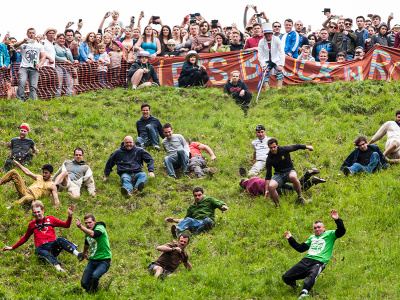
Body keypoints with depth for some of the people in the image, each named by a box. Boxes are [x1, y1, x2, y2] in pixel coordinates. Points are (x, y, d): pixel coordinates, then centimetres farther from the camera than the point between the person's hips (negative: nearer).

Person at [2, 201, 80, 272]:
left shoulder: (50, 219, 18)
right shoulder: (32, 224, 21)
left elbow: (66, 225, 16)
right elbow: (25, 238, 33)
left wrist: (70, 216, -2)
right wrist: (12, 248, 32)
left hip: (53, 245, 1)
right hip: (41, 248, -1)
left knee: (60, 240, -35)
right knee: (46, 254, -39)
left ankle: (77, 254, -58)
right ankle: (58, 267, -67)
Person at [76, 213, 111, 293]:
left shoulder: (100, 228, -17)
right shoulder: (87, 231, 6)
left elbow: (92, 234, -41)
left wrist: (81, 227, -51)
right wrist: (84, 254, 45)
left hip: (104, 260, -7)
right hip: (92, 261, 7)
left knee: (95, 276, -33)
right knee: (84, 284, 0)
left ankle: (93, 292, -6)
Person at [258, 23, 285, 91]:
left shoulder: (277, 40, -14)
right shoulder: (261, 42, -9)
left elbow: (282, 53, -16)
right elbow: (260, 56, -7)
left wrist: (280, 65, -26)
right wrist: (264, 65, -21)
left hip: (276, 60, -1)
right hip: (267, 61, 1)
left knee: (280, 72, -24)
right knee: (265, 73, -21)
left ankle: (279, 89, -28)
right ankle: (266, 89, -25)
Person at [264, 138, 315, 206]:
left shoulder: (284, 149, -12)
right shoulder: (269, 159, -7)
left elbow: (296, 147, 6)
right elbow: (268, 175, -4)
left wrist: (307, 147, 21)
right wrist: (266, 190, -8)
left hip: (290, 170, -1)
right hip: (279, 174, 1)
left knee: (293, 177, -40)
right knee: (271, 186, -31)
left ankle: (300, 197, -17)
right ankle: (277, 205, -10)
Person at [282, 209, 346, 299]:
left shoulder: (329, 234, 13)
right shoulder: (312, 237, 30)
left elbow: (341, 231, -3)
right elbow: (301, 248, 35)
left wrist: (337, 220, -16)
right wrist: (290, 239, 31)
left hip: (319, 262, -6)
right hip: (306, 261, 6)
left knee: (312, 275, -42)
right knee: (286, 277, -7)